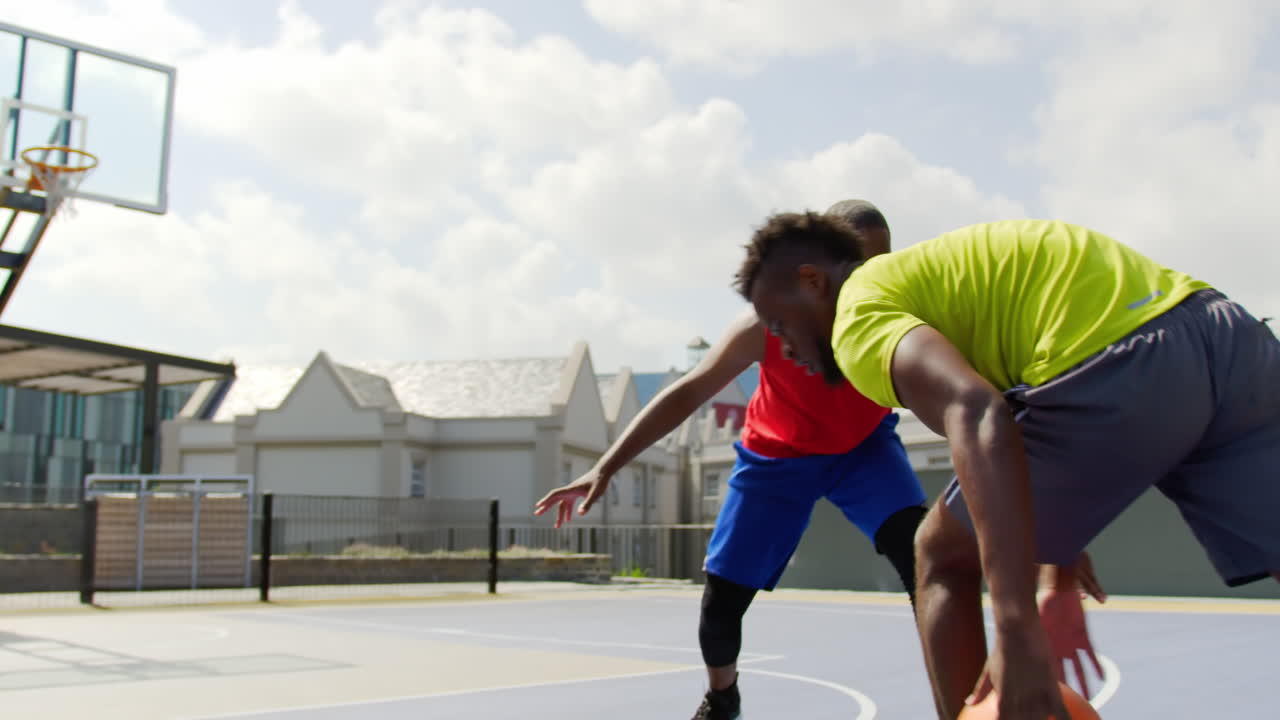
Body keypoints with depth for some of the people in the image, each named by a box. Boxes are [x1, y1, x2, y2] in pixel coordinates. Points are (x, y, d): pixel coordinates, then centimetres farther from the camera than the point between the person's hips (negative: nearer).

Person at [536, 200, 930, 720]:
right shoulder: (769, 323, -31)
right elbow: (688, 393, -23)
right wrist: (605, 467, -28)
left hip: (864, 446, 1)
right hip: (777, 456, 0)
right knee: (720, 599, -2)